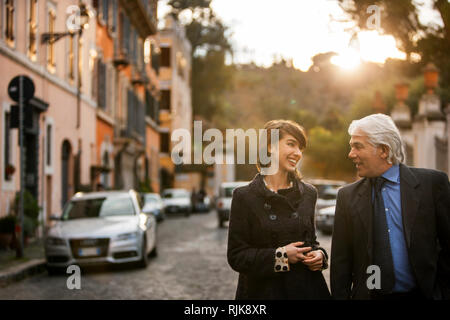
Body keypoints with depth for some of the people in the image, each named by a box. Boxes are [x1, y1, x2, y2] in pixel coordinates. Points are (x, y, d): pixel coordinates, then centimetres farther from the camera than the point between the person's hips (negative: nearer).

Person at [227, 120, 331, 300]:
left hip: (307, 289, 4)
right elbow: (236, 257, -7)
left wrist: (319, 255, -5)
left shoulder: (308, 193, 7)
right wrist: (279, 255, -16)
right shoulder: (244, 196, -6)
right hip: (262, 291, -3)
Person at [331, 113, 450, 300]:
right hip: (368, 294, 2)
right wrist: (339, 295, -4)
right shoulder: (348, 196, 3)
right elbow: (341, 261, 3)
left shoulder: (433, 182, -4)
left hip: (422, 293, -2)